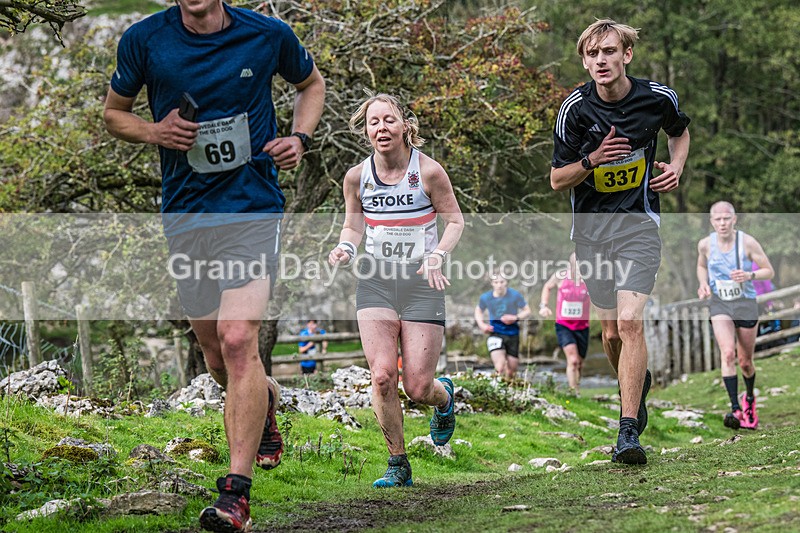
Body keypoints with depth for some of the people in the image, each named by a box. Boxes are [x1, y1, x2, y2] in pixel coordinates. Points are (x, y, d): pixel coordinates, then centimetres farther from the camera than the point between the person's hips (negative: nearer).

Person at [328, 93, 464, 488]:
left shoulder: (428, 171, -8)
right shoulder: (357, 177, 1)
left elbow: (455, 221, 1)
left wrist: (437, 255, -16)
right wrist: (345, 248, -8)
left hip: (422, 282, -2)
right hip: (375, 281, 2)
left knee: (418, 388, -4)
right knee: (382, 375, -14)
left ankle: (444, 397, 36)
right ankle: (398, 464, 3)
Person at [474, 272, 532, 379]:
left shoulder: (515, 295, -11)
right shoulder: (486, 298, -7)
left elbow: (527, 311, -3)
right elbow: (478, 310, 14)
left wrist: (515, 318, -21)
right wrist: (481, 324, -3)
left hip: (512, 334, 1)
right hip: (496, 334, -1)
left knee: (511, 372, 11)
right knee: (500, 368, -23)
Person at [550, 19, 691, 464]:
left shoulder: (659, 98, -5)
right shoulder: (576, 108, -8)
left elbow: (680, 131, 19)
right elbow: (557, 180, -3)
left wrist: (676, 166, 0)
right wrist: (592, 160, -21)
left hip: (639, 223, -2)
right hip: (590, 227, 2)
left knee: (629, 322, -17)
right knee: (611, 332, 9)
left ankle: (629, 431, -16)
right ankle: (638, 381, 42)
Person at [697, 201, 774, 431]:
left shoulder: (748, 242, -13)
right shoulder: (705, 244, -6)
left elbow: (769, 272, -7)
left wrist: (749, 275, -26)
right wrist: (703, 283, -4)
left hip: (746, 304, 0)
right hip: (719, 305, 0)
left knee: (745, 361, 9)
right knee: (728, 353, -21)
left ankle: (749, 397, 41)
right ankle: (735, 409, -25)